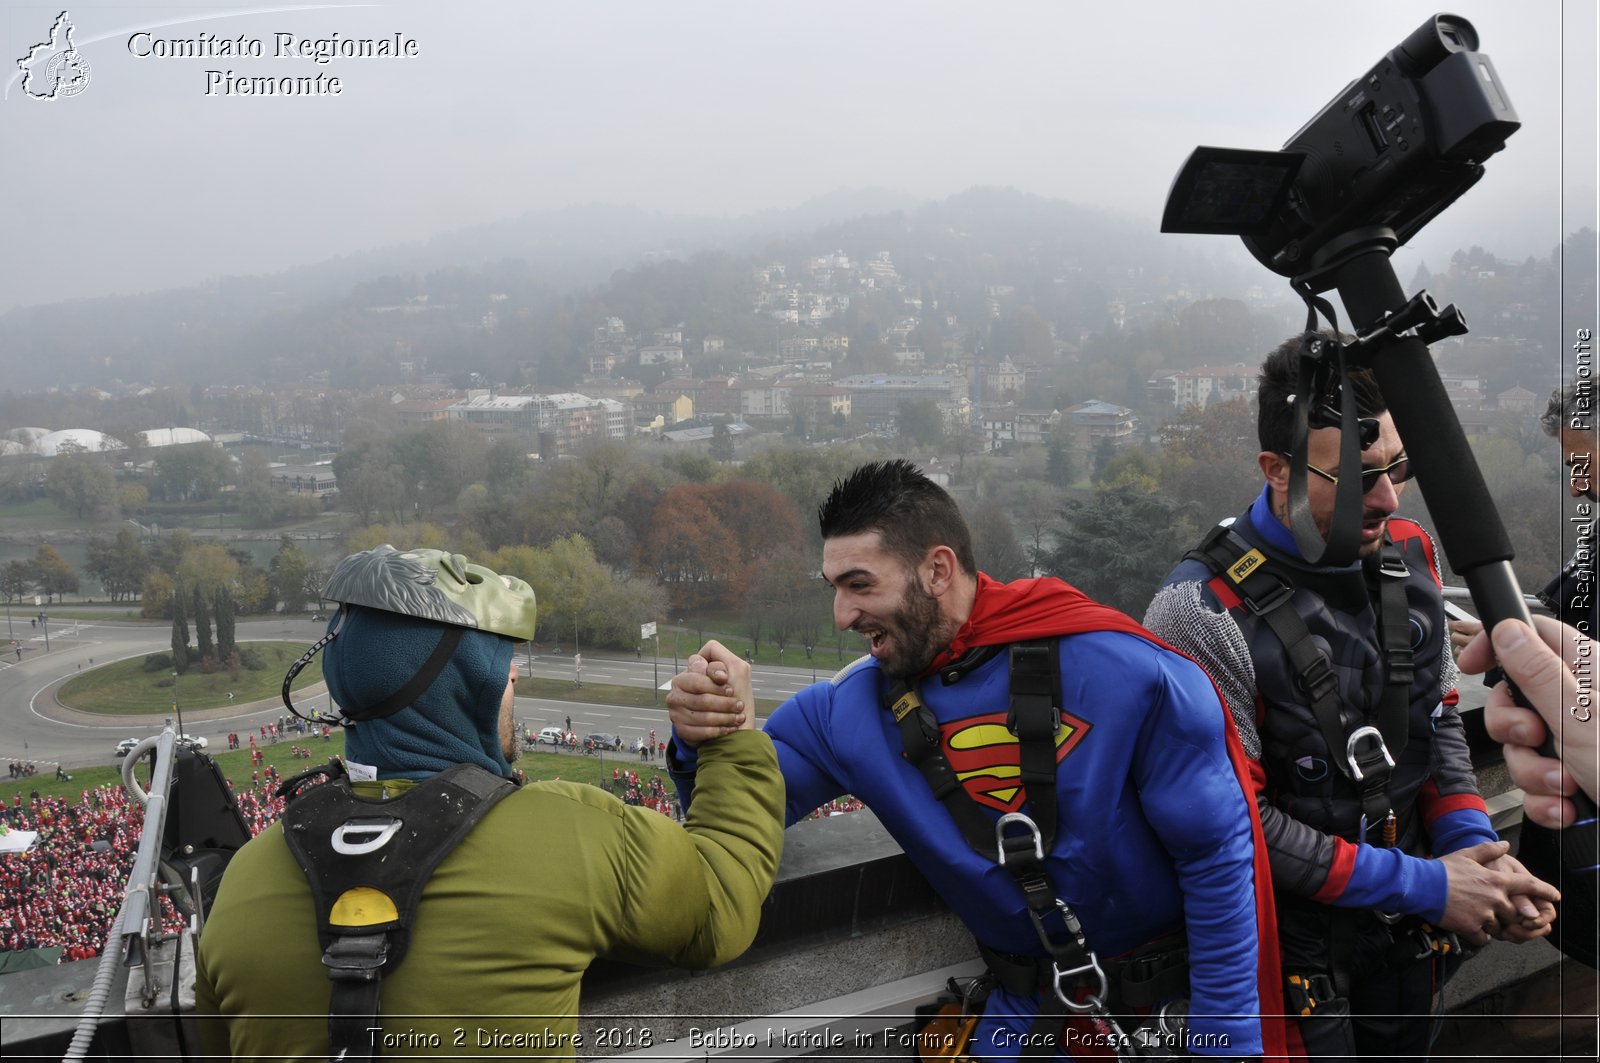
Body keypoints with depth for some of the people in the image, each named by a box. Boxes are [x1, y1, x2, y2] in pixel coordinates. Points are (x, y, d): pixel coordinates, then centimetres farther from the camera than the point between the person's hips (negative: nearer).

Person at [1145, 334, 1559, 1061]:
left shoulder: (1407, 556, -4)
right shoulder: (1206, 614, -26)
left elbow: (1439, 725, 7)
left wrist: (1479, 860, -8)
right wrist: (1423, 886, -19)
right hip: (1293, 940, -6)